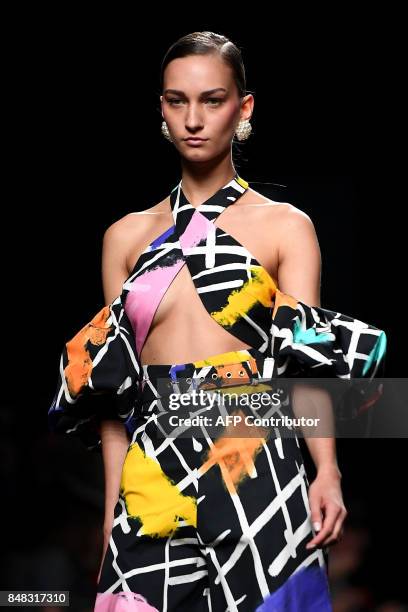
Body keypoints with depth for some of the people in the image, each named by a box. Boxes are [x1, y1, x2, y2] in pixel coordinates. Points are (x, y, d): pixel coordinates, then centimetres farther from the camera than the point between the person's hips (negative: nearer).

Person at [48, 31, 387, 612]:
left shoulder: (285, 227, 5)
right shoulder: (127, 237, 12)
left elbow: (311, 358, -5)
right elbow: (111, 385, 12)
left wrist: (327, 471, -20)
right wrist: (113, 504, 5)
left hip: (255, 471, -2)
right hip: (152, 473, 2)